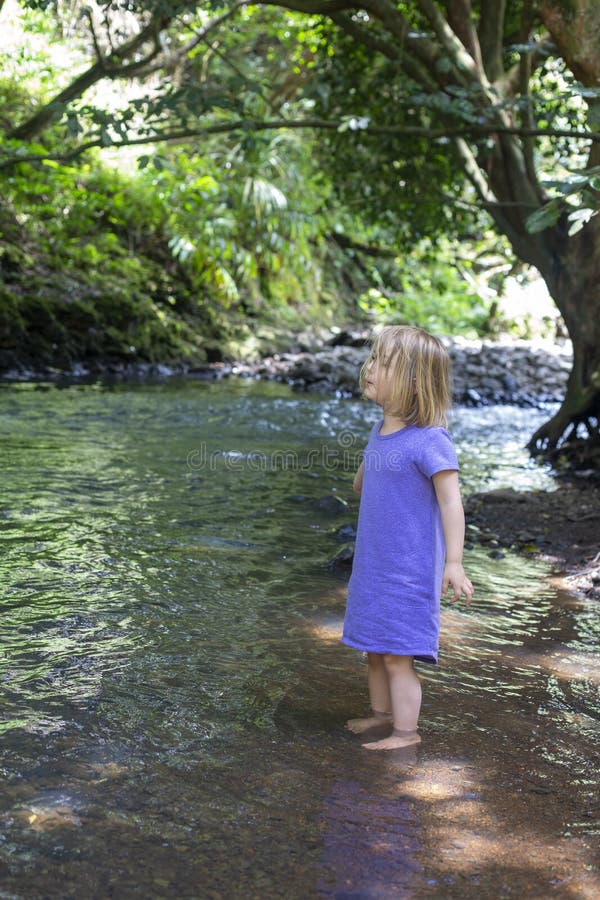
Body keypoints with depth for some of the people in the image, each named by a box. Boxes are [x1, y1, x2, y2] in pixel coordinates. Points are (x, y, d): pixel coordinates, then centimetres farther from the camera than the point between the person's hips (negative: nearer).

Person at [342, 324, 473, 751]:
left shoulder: (429, 440, -18)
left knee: (398, 655, -1)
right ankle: (382, 711, 36)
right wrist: (366, 470, 5)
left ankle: (406, 731, 13)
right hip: (373, 563, 8)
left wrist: (454, 563, -20)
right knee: (375, 649, 19)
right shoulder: (381, 431, 7)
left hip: (410, 569, -8)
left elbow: (451, 502, -18)